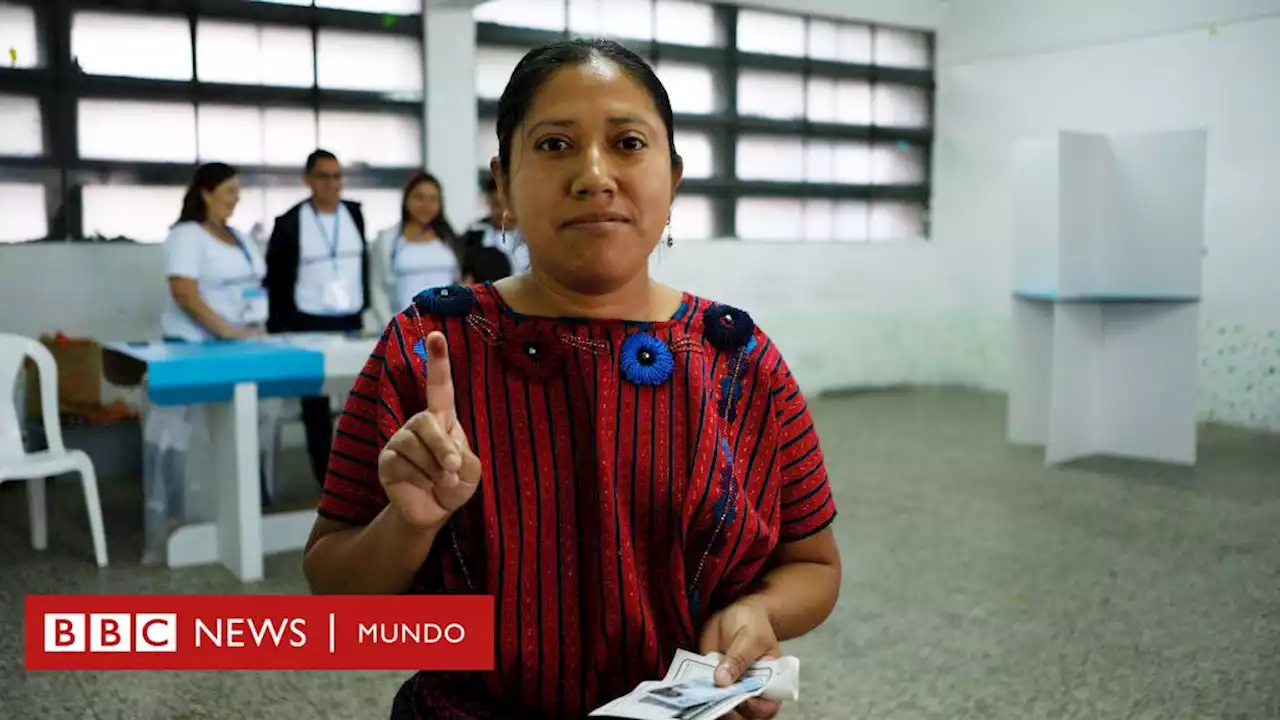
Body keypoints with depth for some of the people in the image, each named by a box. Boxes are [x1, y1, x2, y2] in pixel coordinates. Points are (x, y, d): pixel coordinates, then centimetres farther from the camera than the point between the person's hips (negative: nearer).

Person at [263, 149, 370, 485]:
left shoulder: (355, 214, 6)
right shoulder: (289, 223, -5)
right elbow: (274, 279, -1)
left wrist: (365, 304, 11)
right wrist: (279, 328, -4)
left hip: (351, 323, 3)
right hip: (309, 325, -3)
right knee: (316, 404, 4)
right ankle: (326, 481, 13)